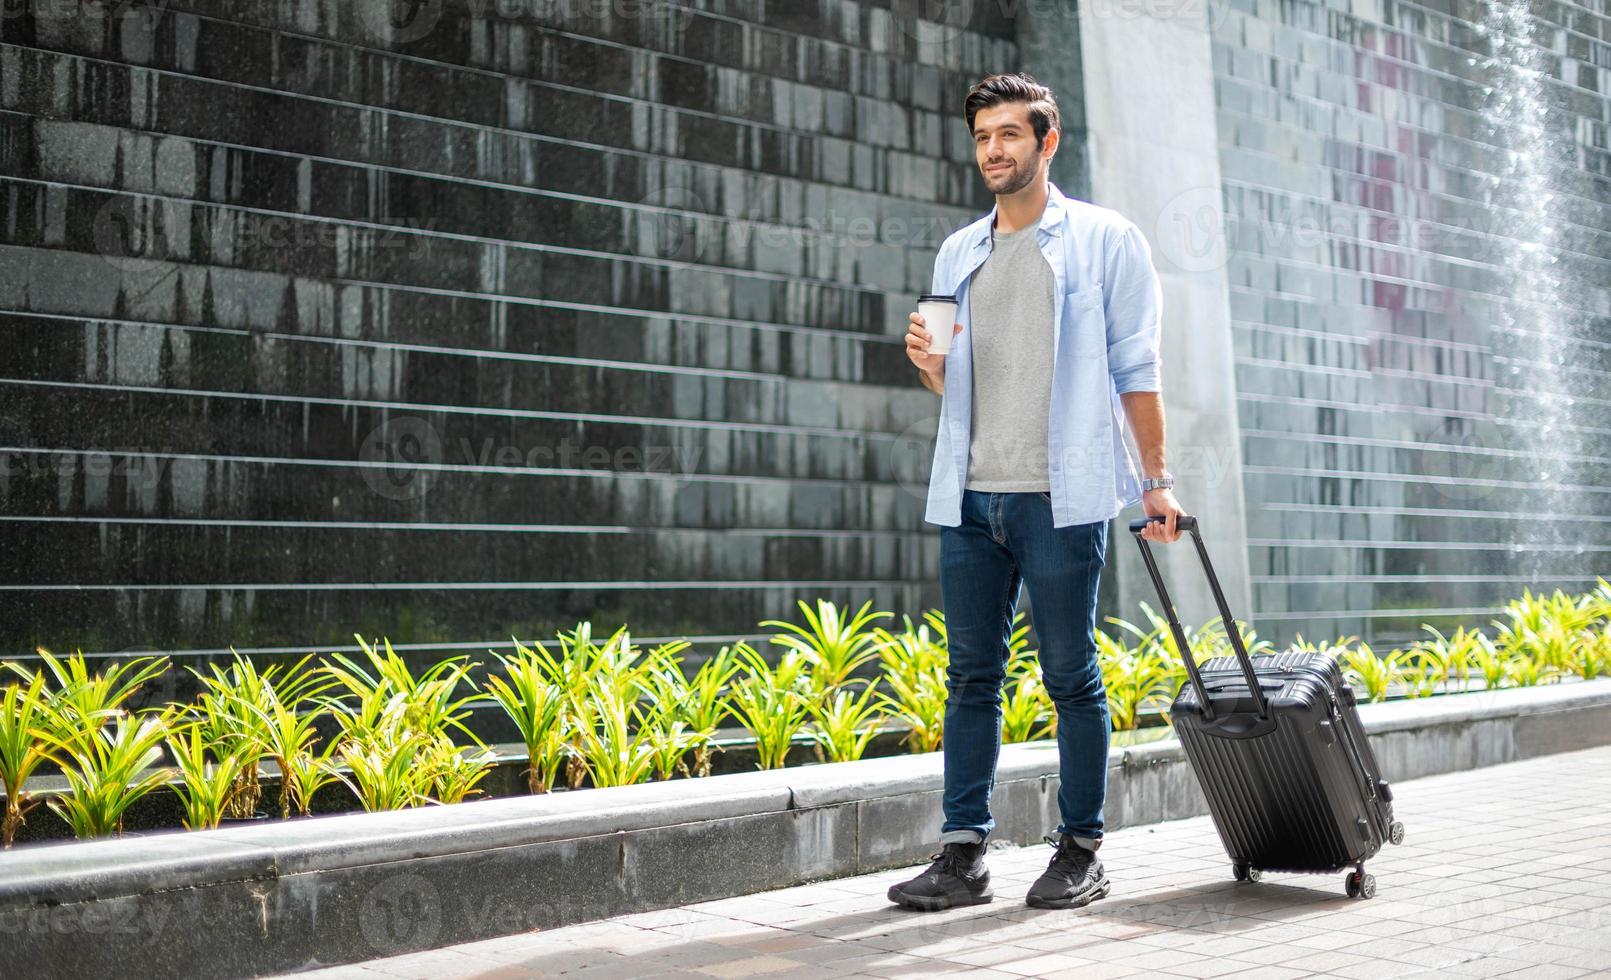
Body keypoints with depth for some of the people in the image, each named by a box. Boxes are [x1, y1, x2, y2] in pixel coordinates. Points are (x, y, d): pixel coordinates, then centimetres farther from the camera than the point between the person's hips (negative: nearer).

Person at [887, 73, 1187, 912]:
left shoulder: (1105, 239, 5)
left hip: (1060, 496, -5)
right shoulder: (957, 254, 18)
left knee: (1071, 677, 1)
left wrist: (1156, 480, -1)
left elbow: (1136, 367, 3)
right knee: (970, 676, 4)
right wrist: (929, 363, 0)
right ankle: (963, 855, 9)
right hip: (970, 496, 5)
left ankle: (1080, 852, 12)